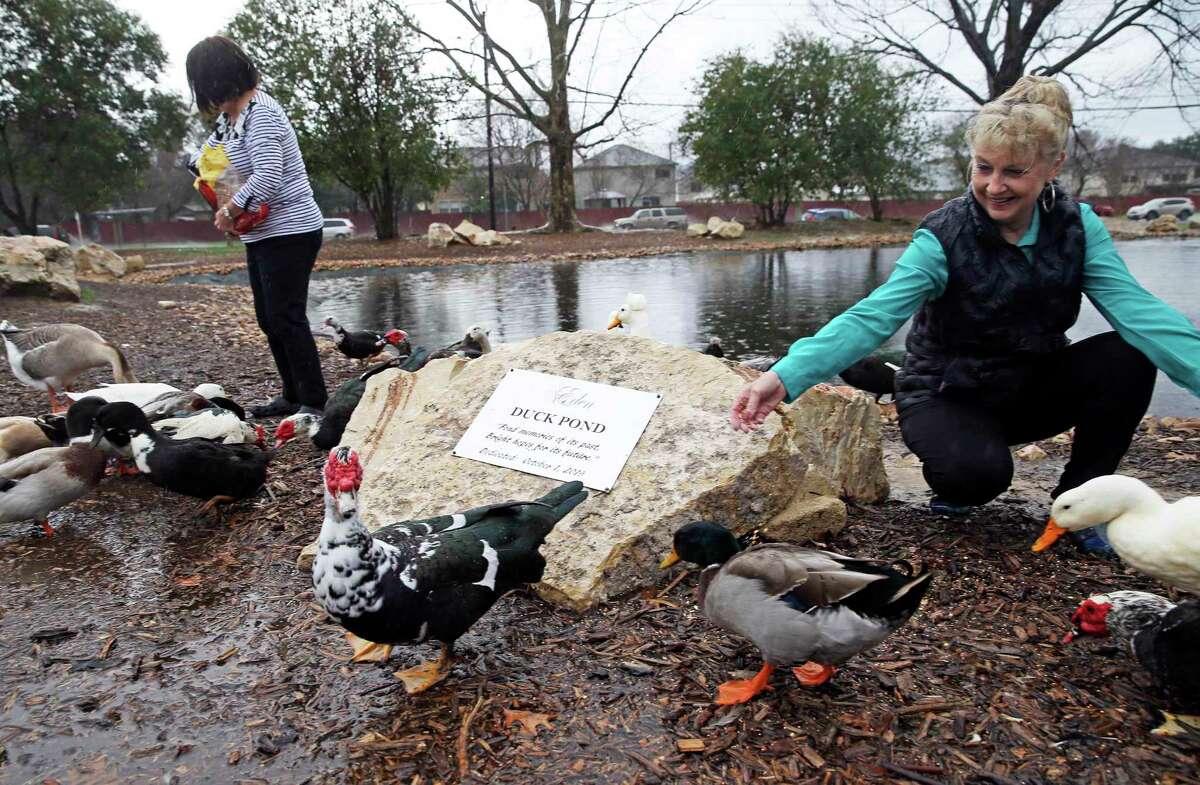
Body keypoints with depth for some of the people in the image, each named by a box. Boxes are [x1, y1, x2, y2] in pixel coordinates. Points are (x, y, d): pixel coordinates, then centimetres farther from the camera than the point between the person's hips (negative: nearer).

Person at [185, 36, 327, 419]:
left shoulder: (260, 114, -18)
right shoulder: (230, 116, 12)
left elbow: (267, 177, -28)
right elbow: (202, 159, 27)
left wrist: (229, 211, -17)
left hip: (289, 232, -10)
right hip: (262, 233, 10)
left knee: (286, 317, -10)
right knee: (269, 319, 13)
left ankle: (314, 403, -2)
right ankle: (292, 396, 22)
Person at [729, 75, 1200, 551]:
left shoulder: (1078, 227, -9)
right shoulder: (943, 238, -22)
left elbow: (1135, 308, -19)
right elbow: (872, 317, -33)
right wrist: (786, 376, -49)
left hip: (1033, 388, 5)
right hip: (948, 396, -4)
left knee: (1127, 359, -22)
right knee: (978, 472, -35)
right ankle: (953, 483, 6)